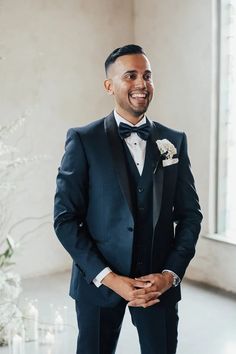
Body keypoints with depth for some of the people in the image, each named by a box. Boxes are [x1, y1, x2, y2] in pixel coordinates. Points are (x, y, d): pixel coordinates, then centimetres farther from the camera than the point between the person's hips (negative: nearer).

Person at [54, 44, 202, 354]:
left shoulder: (175, 141, 4)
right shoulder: (83, 141, -5)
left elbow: (190, 213, 6)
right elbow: (65, 218, -7)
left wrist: (171, 273, -7)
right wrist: (109, 278, -13)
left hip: (161, 282, 2)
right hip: (98, 281, -2)